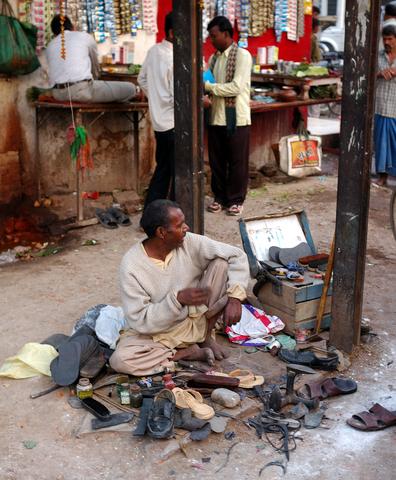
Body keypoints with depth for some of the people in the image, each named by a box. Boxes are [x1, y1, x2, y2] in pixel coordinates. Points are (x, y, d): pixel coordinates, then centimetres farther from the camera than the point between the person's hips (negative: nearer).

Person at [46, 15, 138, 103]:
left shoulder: (50, 46, 21)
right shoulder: (85, 36, 13)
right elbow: (95, 65, 25)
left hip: (59, 94, 5)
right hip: (82, 90, -5)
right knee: (130, 88, 7)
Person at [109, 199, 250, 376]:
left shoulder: (190, 243, -13)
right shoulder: (131, 265, -22)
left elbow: (237, 256, -10)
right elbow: (139, 321, -22)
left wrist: (234, 297, -24)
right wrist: (177, 299, -35)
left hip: (197, 320, 2)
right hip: (159, 333, -2)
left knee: (221, 263, -16)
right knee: (119, 360, -31)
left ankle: (206, 335, -1)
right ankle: (193, 352, -12)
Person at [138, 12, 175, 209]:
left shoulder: (153, 51, 4)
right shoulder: (175, 60, -21)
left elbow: (142, 80, 14)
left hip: (159, 122, 8)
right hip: (174, 124, -8)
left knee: (161, 171, 17)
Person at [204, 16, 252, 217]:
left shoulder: (242, 55, -8)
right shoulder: (214, 59, 11)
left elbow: (236, 87, -18)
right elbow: (208, 85, 12)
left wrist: (208, 86, -17)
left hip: (237, 118, -6)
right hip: (216, 117, 6)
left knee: (237, 162, 4)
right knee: (216, 161, 11)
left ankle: (235, 200, 16)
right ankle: (220, 197, 25)